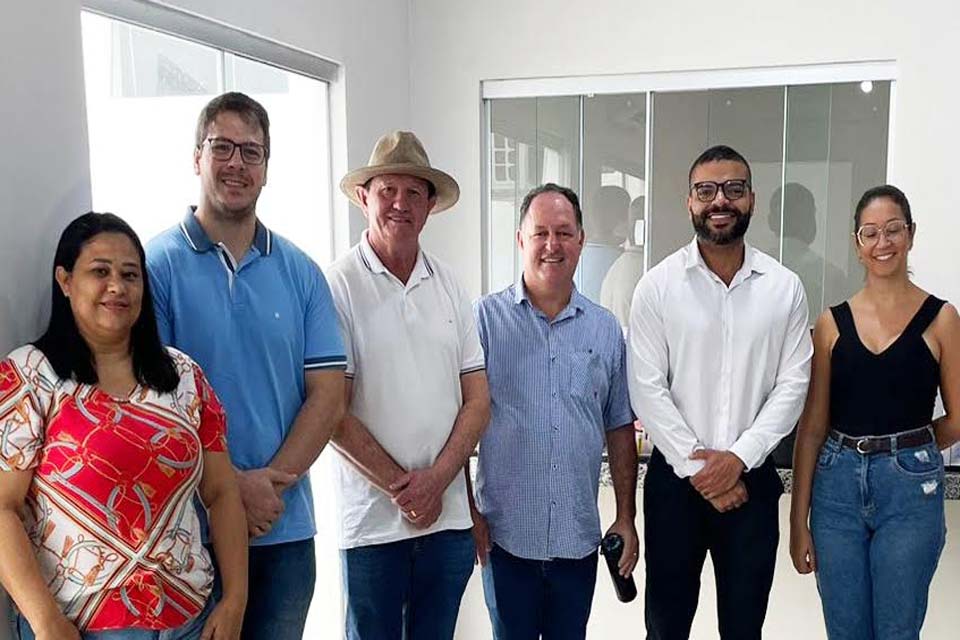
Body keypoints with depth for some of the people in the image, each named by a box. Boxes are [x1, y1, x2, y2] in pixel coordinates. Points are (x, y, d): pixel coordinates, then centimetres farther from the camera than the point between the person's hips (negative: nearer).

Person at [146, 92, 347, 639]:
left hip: (286, 527, 3)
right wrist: (232, 486, -15)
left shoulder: (301, 272, 4)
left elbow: (328, 395, 0)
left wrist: (270, 482, -11)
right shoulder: (157, 265, -5)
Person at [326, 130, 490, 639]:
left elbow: (477, 400, 4)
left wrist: (435, 480, -8)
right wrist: (403, 487, -9)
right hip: (372, 521, -4)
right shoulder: (339, 286, -8)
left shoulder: (449, 286, 5)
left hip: (449, 517, 4)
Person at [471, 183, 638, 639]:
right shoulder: (486, 319, -5)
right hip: (504, 535, -3)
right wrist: (469, 512, -6)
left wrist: (626, 518, 8)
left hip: (578, 538, 3)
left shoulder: (605, 329, 5)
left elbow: (619, 429, 10)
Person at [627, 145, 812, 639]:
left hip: (751, 478, 2)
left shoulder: (784, 287, 1)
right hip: (675, 477, -1)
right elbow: (647, 389, -8)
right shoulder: (657, 286, -5)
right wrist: (697, 469, -12)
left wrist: (739, 458, -12)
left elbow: (792, 384, -2)